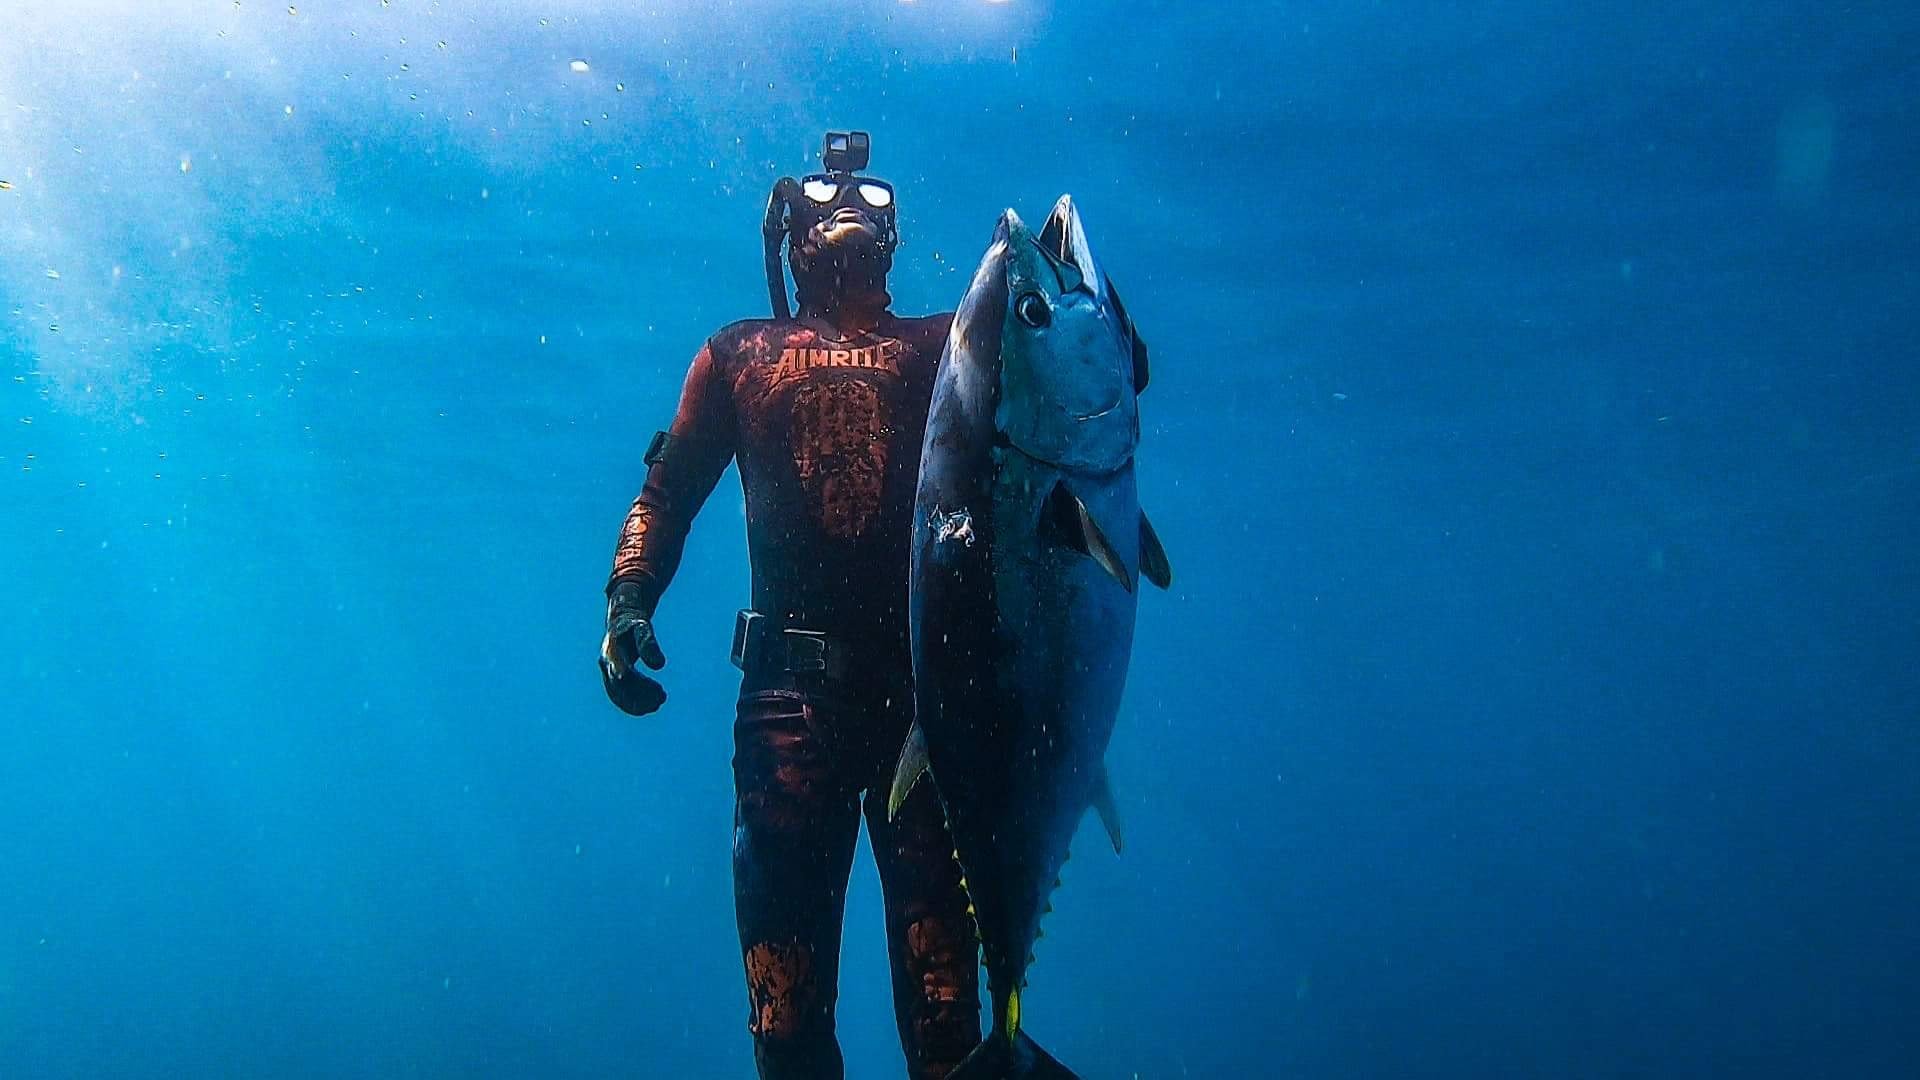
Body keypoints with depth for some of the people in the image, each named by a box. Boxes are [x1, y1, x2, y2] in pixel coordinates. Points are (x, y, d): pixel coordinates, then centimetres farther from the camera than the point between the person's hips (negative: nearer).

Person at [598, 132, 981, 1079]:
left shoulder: (944, 345, 17)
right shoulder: (741, 356, 19)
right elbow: (668, 492, 13)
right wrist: (629, 599, -3)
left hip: (928, 678, 0)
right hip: (794, 679, 1)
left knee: (939, 959, -1)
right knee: (785, 930, 2)